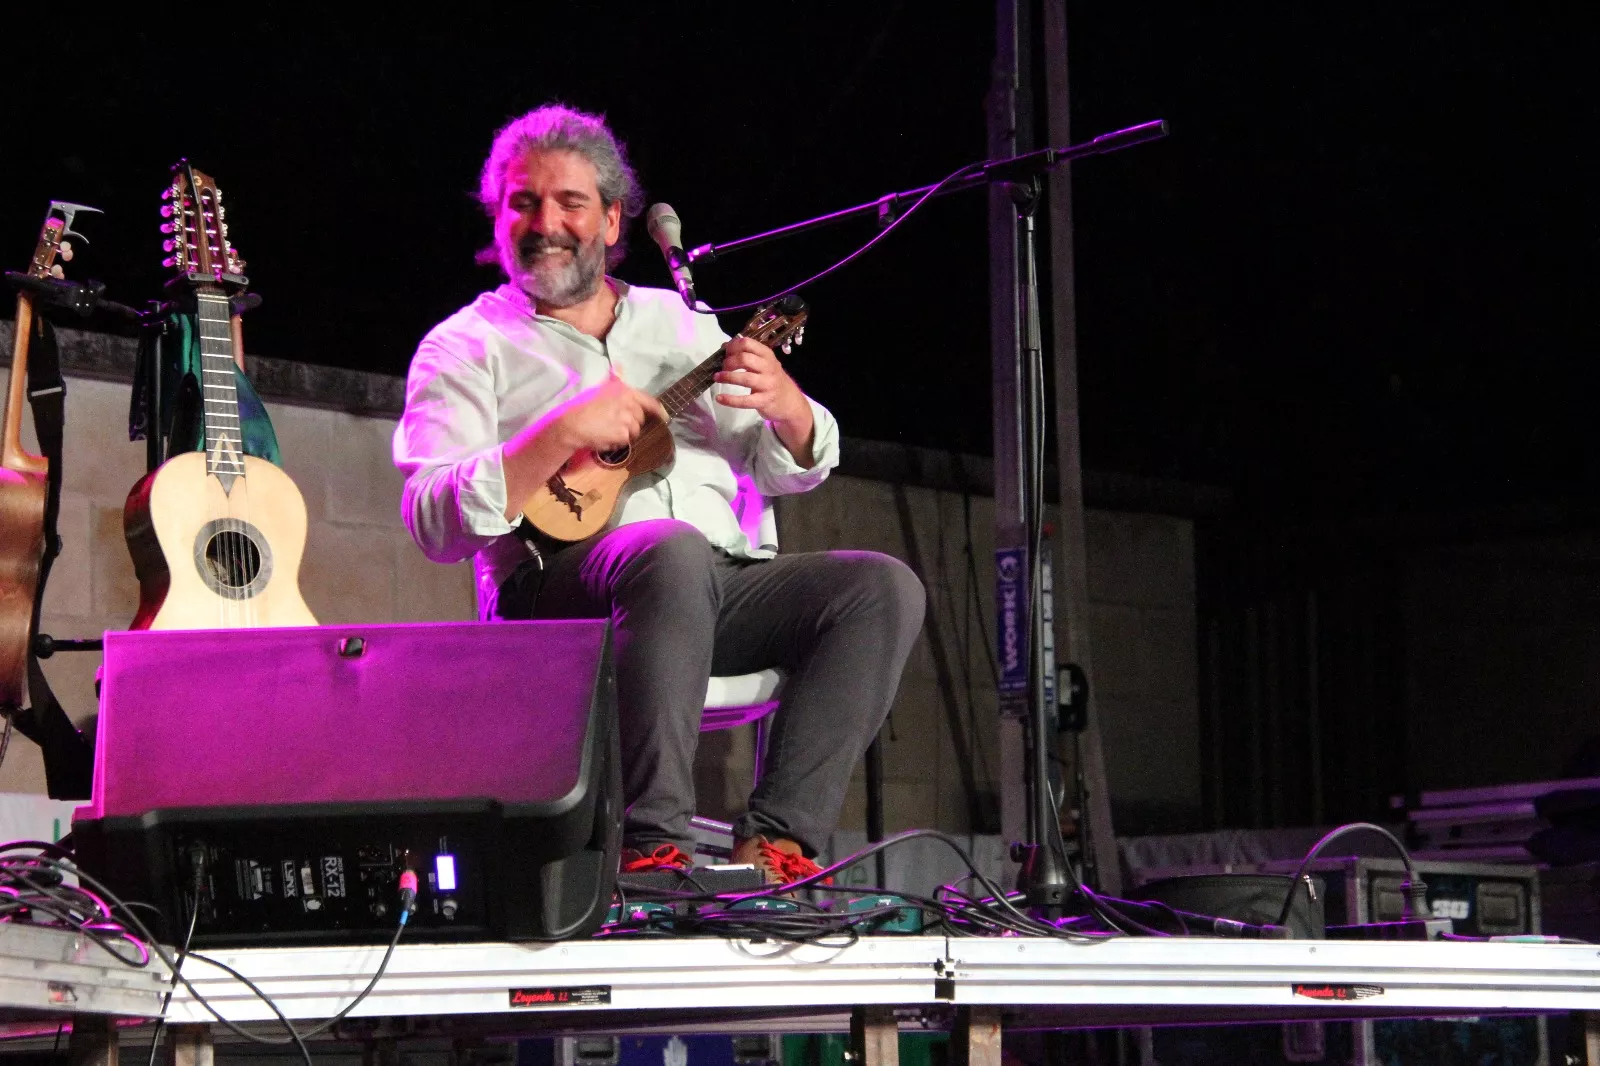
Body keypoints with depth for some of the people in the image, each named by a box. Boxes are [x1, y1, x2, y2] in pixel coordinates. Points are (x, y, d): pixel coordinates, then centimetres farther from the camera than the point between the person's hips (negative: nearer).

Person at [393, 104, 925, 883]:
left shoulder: (679, 323, 25)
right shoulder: (468, 346, 9)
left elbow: (790, 471, 23)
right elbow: (433, 523, -6)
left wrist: (785, 407, 0)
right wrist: (562, 436, -17)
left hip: (723, 587, 6)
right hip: (560, 589, -6)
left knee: (882, 586, -18)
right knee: (672, 553, -38)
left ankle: (775, 840, -26)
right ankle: (653, 845, -38)